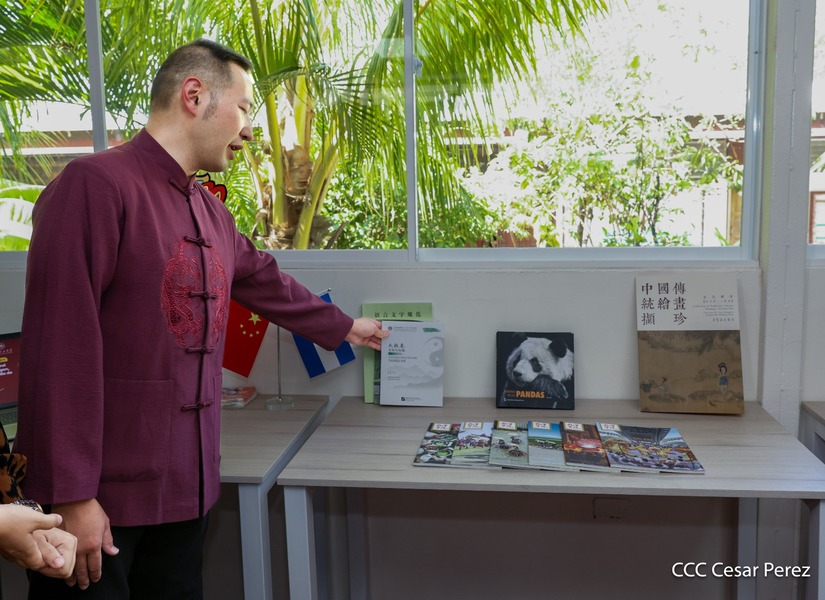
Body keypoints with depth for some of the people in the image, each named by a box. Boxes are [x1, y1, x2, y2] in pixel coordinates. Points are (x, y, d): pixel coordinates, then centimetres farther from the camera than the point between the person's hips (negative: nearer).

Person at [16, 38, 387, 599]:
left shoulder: (213, 213, 11)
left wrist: (343, 326, 37)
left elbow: (266, 283, 27)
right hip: (99, 497, -7)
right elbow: (60, 348, -19)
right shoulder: (95, 183, -15)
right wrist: (72, 497, -19)